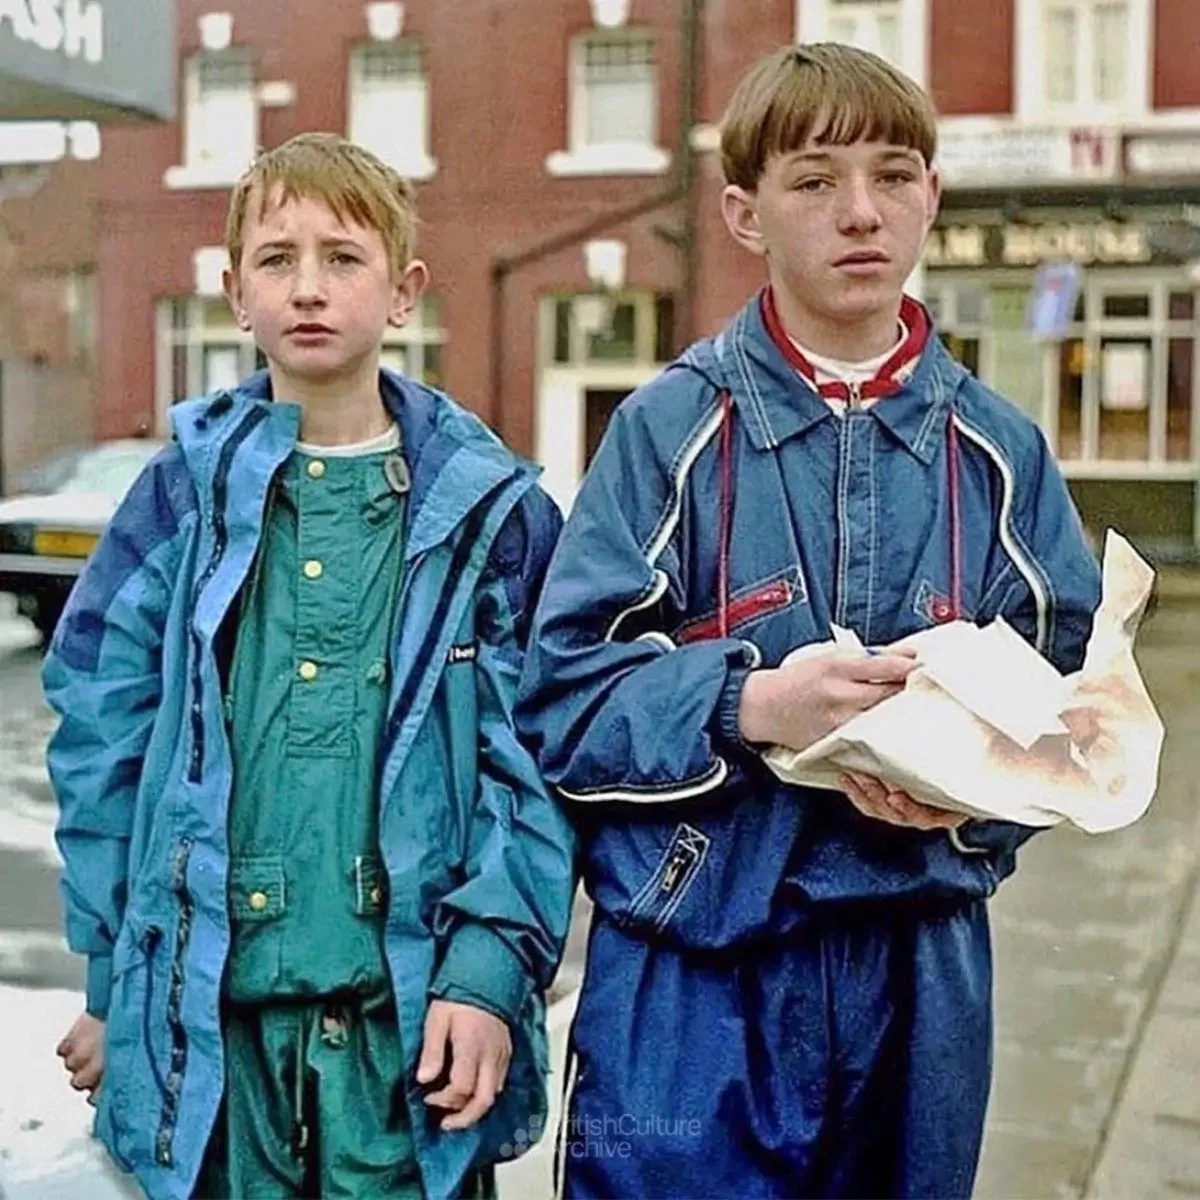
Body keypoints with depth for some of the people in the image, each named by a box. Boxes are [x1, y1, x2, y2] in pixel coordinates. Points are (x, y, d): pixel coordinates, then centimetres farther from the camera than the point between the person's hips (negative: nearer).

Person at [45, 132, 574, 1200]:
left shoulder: (490, 506, 0)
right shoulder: (191, 485, 3)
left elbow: (530, 759, -2)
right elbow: (101, 730, 4)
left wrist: (489, 971, -11)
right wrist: (111, 979, 3)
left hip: (410, 1008, -1)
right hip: (210, 1006, 1)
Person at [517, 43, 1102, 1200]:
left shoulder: (998, 450, 4)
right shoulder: (671, 428, -5)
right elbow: (563, 695, -8)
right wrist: (752, 703, -23)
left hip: (917, 966, 4)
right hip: (694, 972, -3)